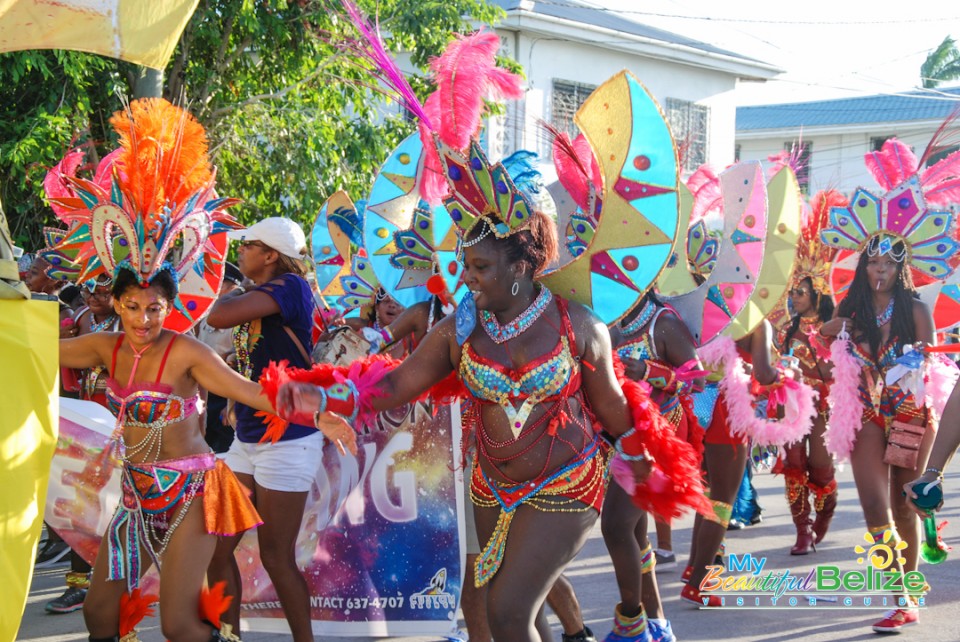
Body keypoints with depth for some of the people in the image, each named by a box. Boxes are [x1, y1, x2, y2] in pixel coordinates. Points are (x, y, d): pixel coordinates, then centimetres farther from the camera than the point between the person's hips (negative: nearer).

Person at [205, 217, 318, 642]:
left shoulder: (291, 287, -15)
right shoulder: (253, 298, 12)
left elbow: (220, 316, -25)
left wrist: (229, 295, -6)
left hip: (288, 439, -9)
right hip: (248, 436, 9)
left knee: (276, 557, -2)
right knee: (216, 546, 8)